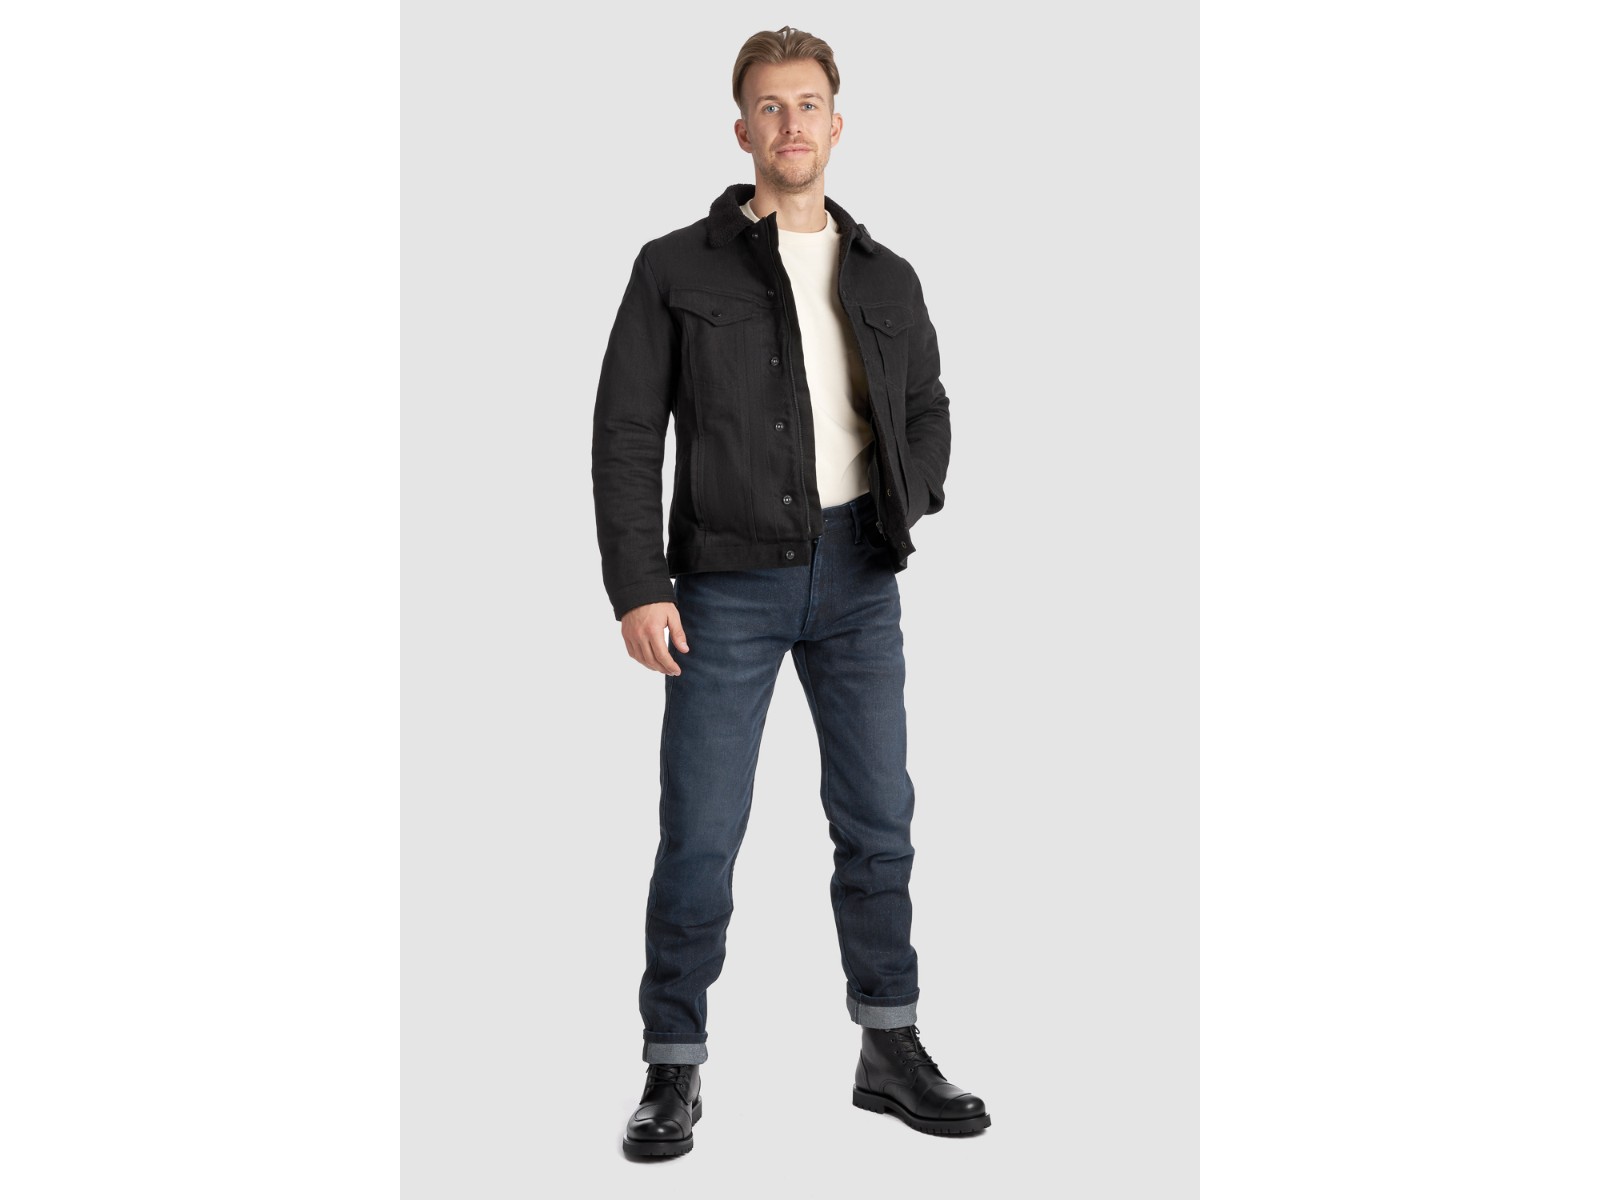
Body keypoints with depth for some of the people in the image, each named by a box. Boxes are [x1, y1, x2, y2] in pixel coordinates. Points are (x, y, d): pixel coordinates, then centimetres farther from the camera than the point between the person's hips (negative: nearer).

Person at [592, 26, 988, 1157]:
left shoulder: (886, 277, 11)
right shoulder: (678, 267, 1)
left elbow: (927, 408, 21)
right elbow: (628, 435, -3)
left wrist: (910, 498, 0)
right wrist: (638, 586, -11)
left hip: (857, 574, 3)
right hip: (728, 578, -3)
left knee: (879, 819, 8)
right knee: (701, 832, -1)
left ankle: (891, 1048, 22)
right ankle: (675, 1066, 13)